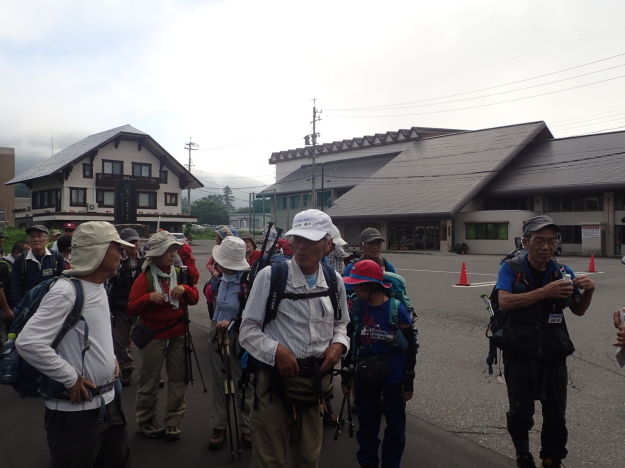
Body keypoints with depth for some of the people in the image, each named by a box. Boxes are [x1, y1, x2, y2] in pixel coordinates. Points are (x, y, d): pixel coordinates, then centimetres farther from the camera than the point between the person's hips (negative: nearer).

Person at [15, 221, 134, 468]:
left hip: (108, 400, 8)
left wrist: (111, 358, 7)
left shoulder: (99, 287, 7)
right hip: (75, 410, -8)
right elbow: (28, 342, -28)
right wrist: (70, 379, -21)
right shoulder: (66, 291, -21)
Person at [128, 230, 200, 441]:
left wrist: (185, 289, -13)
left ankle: (173, 422, 19)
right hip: (154, 337, -4)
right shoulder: (145, 278, -6)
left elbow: (194, 299, 8)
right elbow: (132, 309, -8)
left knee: (178, 380, 7)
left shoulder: (179, 274, 6)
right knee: (149, 382, 4)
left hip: (179, 335, 4)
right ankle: (145, 422, 23)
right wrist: (148, 297, -26)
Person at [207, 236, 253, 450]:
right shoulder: (224, 278, 4)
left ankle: (247, 428, 24)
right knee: (219, 384, 14)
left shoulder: (250, 280, -21)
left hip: (239, 339, -7)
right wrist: (216, 323, 14)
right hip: (218, 336, 7)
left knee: (243, 385, 8)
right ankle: (219, 427, 26)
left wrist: (232, 323, -24)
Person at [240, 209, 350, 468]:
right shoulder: (270, 276, -13)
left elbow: (340, 323, 15)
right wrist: (276, 350, -23)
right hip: (276, 379, -4)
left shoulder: (334, 281, 1)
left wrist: (338, 344, -5)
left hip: (316, 381, 4)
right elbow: (248, 331, -8)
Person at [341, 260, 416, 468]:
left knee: (395, 425, 15)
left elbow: (411, 347, -8)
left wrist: (409, 380, -6)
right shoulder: (356, 308, -7)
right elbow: (351, 343, 4)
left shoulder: (398, 310, -18)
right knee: (367, 424, 15)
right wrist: (346, 375, 7)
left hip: (394, 377, -3)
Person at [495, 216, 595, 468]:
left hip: (554, 355, 3)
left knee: (556, 415, 10)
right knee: (521, 413, 2)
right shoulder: (511, 268, -8)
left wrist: (588, 290, -12)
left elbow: (578, 310, 9)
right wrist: (544, 291, -33)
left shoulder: (562, 272, 1)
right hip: (520, 354, -3)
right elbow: (504, 302, -23)